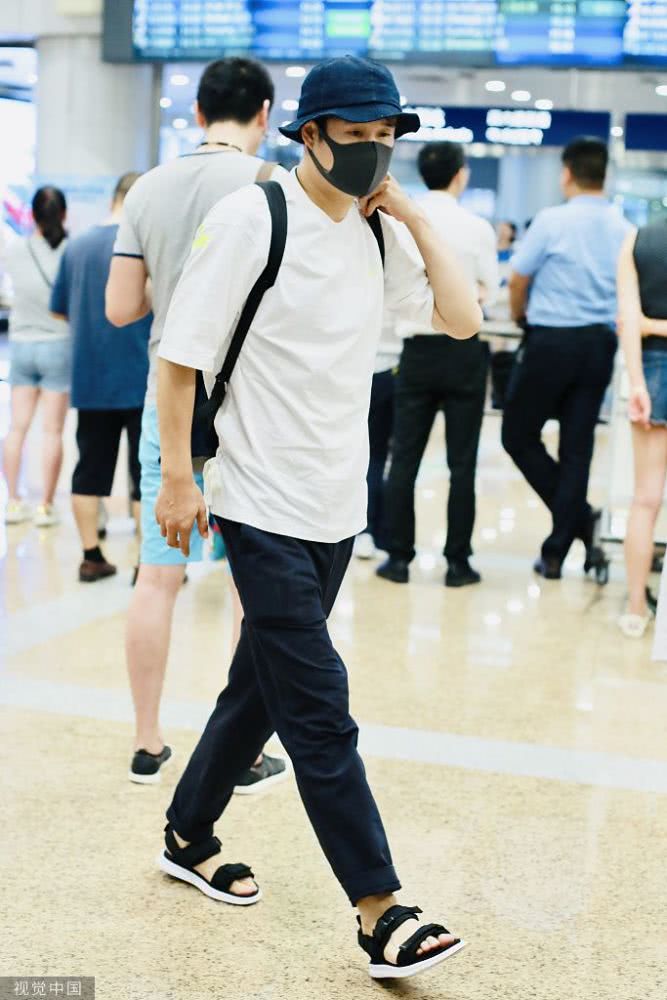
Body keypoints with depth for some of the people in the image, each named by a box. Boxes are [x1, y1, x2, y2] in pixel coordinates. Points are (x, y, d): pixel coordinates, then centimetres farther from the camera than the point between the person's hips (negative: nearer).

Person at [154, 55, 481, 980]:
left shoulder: (376, 233, 9)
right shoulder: (252, 217, -11)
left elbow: (461, 319, 6)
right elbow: (182, 351, -10)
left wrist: (415, 217, 0)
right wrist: (178, 476, -12)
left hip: (338, 508, 7)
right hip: (267, 509, -7)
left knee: (262, 688, 17)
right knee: (319, 710, -6)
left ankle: (187, 839, 35)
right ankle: (381, 914, -1)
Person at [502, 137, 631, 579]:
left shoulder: (552, 221, -8)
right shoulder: (626, 230, 4)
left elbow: (518, 281, -2)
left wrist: (520, 314, 18)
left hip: (552, 341, -5)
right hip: (600, 343, 5)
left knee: (519, 435, 9)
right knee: (578, 447, 7)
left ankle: (581, 516, -2)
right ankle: (557, 552, 10)